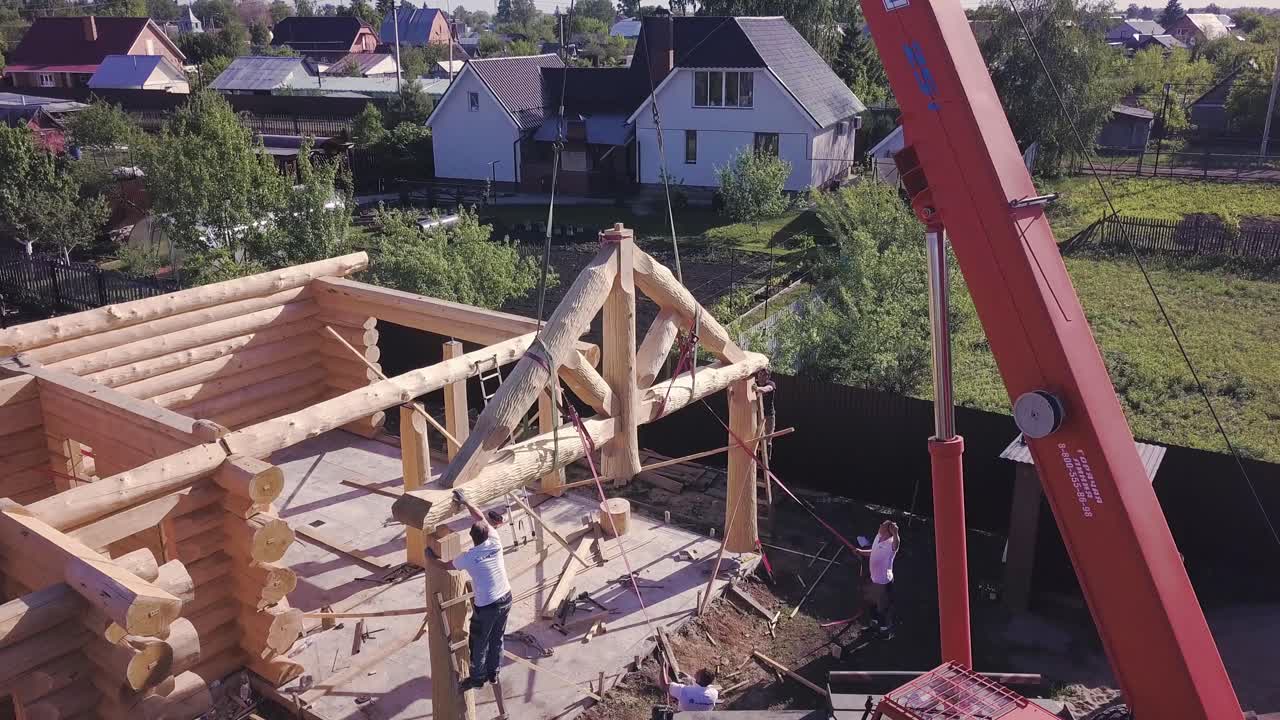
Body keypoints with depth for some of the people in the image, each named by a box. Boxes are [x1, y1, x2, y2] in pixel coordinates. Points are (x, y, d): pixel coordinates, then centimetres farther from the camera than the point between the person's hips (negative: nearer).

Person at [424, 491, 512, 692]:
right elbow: (481, 518, 6)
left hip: (486, 607, -5)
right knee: (497, 639, 24)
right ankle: (493, 673, 40)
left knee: (478, 644, 17)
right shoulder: (495, 543, -10)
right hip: (506, 599, 5)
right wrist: (465, 502, 12)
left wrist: (433, 558, 21)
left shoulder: (468, 558, -19)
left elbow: (447, 565, 2)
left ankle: (478, 678, 33)